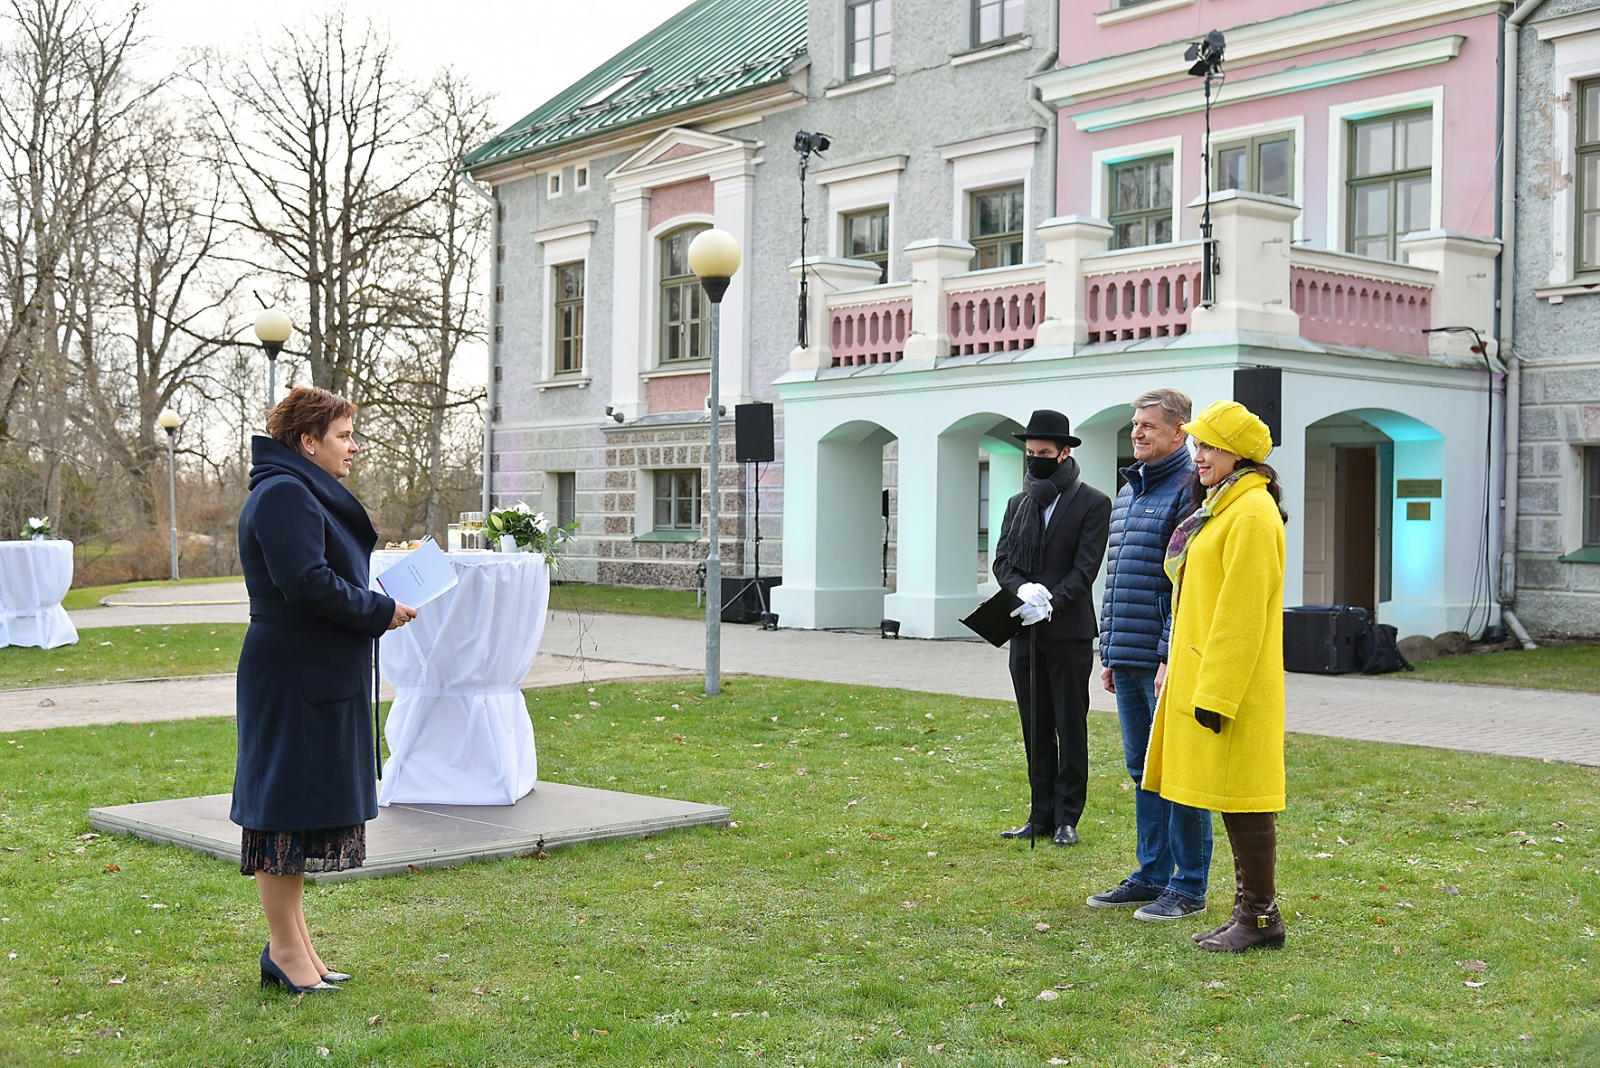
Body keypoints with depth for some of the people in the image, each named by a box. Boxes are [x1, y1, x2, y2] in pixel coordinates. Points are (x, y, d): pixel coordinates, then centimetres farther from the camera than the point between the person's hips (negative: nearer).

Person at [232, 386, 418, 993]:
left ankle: (293, 942, 23)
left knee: (302, 808, 14)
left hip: (322, 676, 11)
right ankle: (285, 950, 5)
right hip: (294, 677, -11)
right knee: (287, 808, -3)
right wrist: (382, 611, -15)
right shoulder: (283, 495, -15)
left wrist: (378, 600, 7)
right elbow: (307, 583, -25)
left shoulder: (306, 494, 18)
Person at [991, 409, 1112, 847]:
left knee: (1070, 728, 1)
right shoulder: (1018, 504, 15)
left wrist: (1049, 603, -20)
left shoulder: (1092, 503, -2)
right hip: (1025, 631, 5)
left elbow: (1085, 568, -9)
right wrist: (1023, 590, -13)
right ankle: (1041, 815, 17)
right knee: (1035, 729, 10)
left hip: (1068, 632, -5)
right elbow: (1002, 560, 7)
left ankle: (1067, 818, 7)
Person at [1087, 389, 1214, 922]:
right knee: (1143, 771, 15)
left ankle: (1189, 887, 7)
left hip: (1167, 660, -9)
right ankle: (1151, 874, 24)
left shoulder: (1189, 489, -10)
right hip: (1127, 660, 9)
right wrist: (1108, 652, 19)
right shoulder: (1127, 492, 18)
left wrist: (1172, 657, -20)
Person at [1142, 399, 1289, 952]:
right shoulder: (1221, 508, 17)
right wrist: (1183, 674, 22)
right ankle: (1250, 908, 21)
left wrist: (1215, 693, -21)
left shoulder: (1252, 514, -14)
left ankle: (1260, 917, 5)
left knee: (1243, 800, -4)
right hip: (1203, 675, 10)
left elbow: (1241, 613, -19)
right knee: (1232, 800, 13)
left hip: (1234, 683, -10)